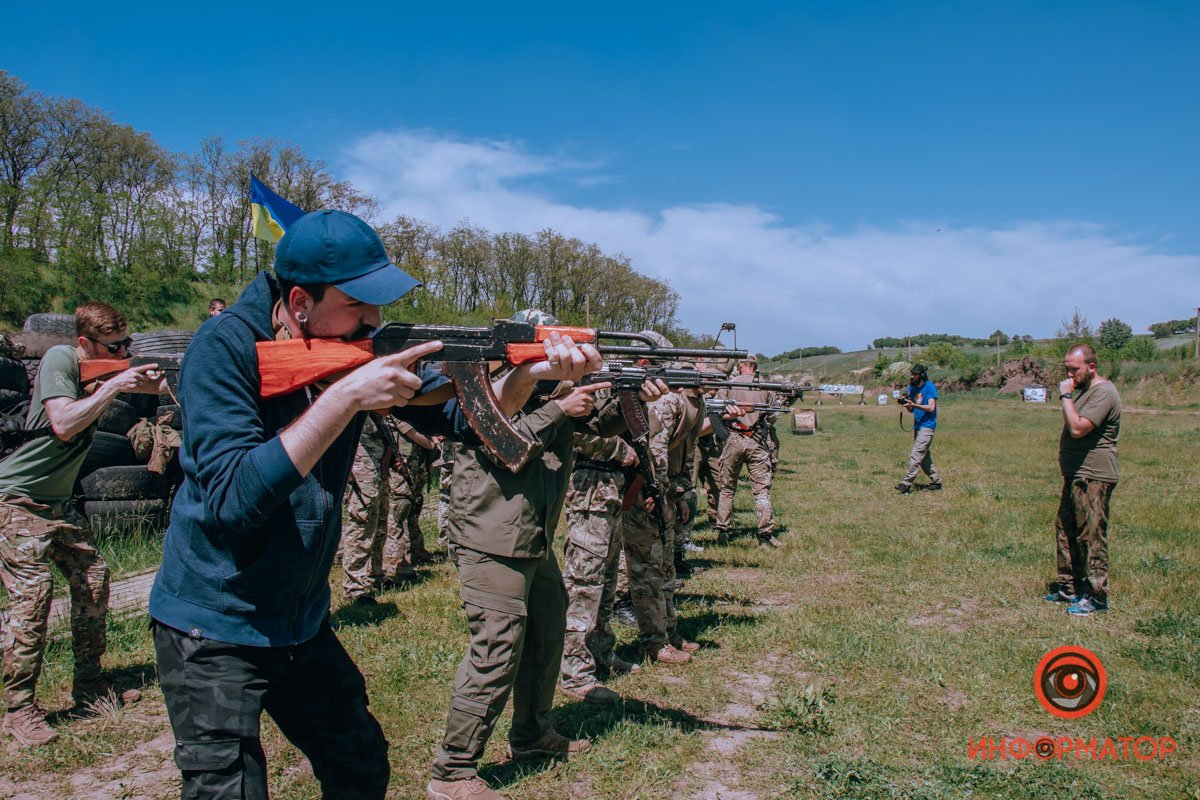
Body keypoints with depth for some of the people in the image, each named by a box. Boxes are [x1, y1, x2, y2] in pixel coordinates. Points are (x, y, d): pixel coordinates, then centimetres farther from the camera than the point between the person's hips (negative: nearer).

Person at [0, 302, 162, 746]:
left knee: (94, 578, 4)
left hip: (58, 502, 8)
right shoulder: (58, 360, -17)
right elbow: (63, 424, -29)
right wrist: (113, 386, -25)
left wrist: (150, 383, -8)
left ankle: (88, 685, 17)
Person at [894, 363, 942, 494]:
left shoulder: (930, 387, -11)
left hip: (927, 426, -8)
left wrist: (914, 405, -28)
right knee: (924, 456, 13)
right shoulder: (911, 388, 11)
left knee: (916, 455, -13)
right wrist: (905, 403, -8)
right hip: (917, 425, 8)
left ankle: (906, 483, -14)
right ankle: (936, 481, 22)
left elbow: (931, 408, -18)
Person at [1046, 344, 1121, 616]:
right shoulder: (1083, 389, 16)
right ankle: (1070, 588, 25)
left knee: (1091, 536, -6)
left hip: (1093, 478, -11)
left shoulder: (1103, 393, -17)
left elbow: (1077, 428, -27)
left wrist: (1066, 396, -21)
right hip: (1076, 475, 11)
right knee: (1065, 530, 15)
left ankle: (1096, 597, 2)